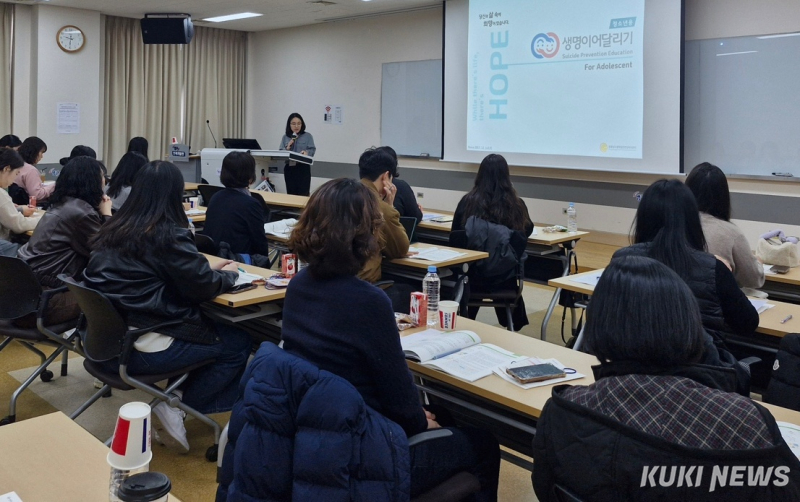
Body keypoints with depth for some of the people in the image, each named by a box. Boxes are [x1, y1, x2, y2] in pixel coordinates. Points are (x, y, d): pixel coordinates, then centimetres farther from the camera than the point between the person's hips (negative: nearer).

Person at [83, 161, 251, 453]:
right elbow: (203, 287, -12)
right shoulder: (167, 234, -14)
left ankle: (176, 399, 13)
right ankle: (176, 405, 5)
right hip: (140, 349, -8)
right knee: (238, 344, 8)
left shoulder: (115, 229, 9)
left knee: (211, 324, 23)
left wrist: (208, 268, 19)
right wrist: (228, 274, 9)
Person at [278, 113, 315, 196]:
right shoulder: (285, 137, 11)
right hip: (289, 168, 3)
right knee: (291, 194, 8)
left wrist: (307, 152, -26)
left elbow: (312, 150, -4)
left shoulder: (308, 136, 4)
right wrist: (287, 148, -11)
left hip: (303, 168, -3)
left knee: (303, 194, -9)